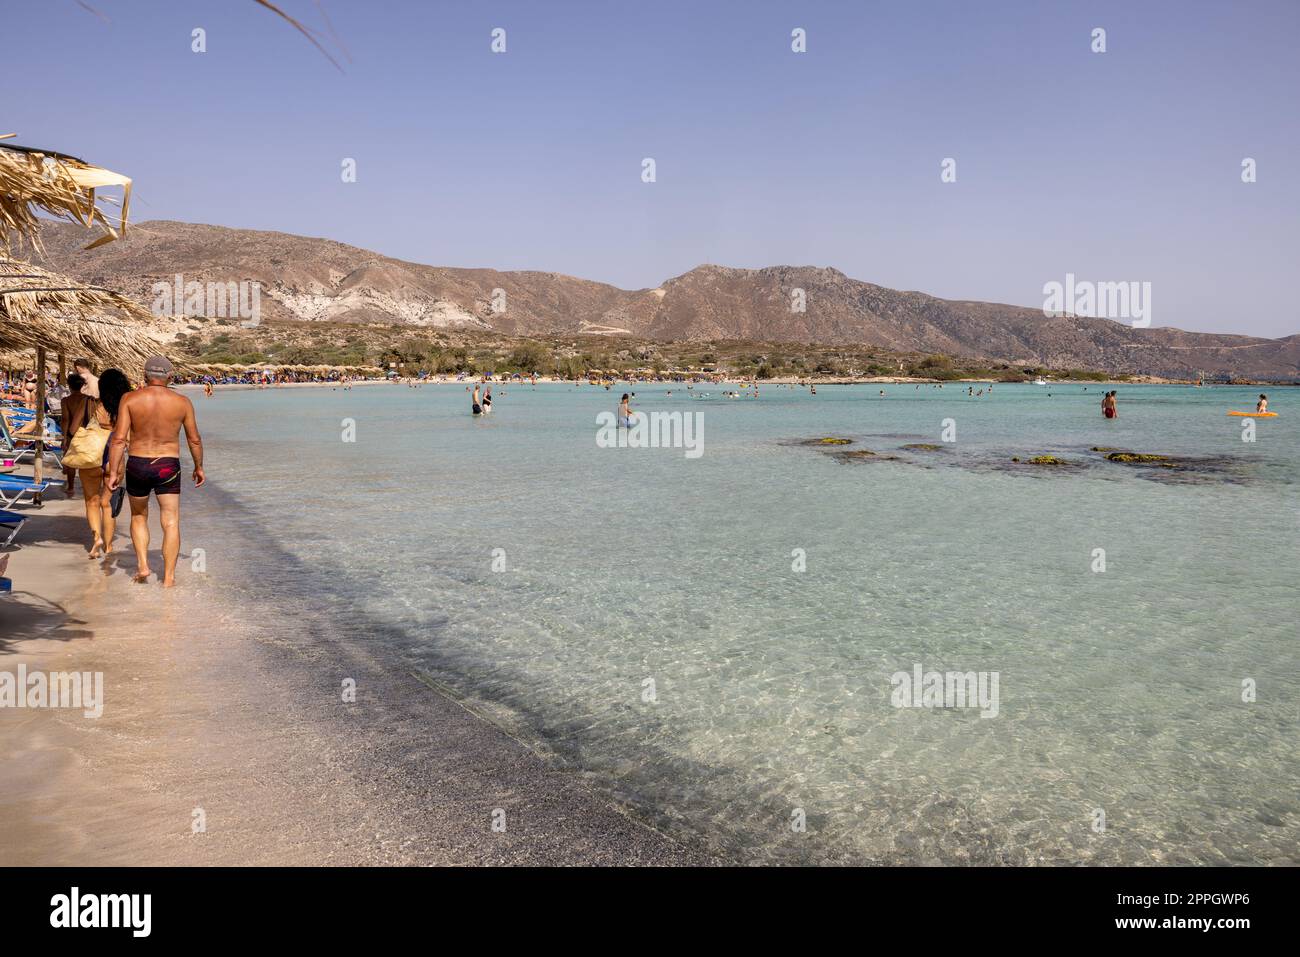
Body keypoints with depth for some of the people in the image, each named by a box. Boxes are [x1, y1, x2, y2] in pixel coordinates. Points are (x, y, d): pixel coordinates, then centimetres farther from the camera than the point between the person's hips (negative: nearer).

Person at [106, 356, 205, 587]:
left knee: (138, 517, 22)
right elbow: (194, 440, 6)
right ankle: (168, 577, 4)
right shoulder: (182, 402, -2)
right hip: (169, 466, 0)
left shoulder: (130, 399, -5)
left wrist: (114, 472, -5)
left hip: (137, 465, 1)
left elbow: (119, 438, -10)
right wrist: (199, 467, 20)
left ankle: (142, 565, 13)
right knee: (171, 522, 5)